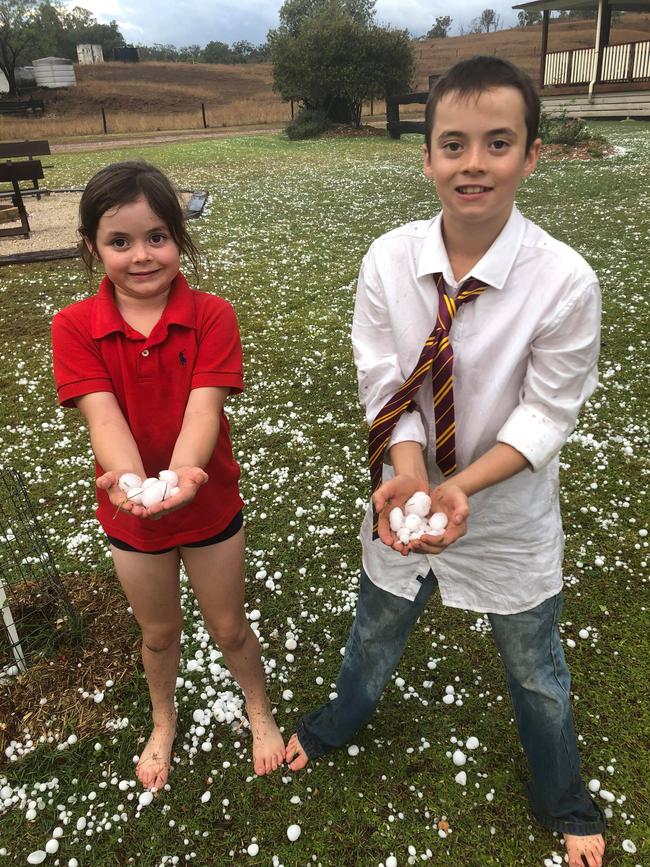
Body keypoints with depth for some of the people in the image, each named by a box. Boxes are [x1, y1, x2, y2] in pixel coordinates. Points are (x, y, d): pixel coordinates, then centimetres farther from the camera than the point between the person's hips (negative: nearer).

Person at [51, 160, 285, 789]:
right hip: (130, 513, 1)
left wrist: (183, 471, -46)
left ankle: (259, 711, 49)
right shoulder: (74, 327, -14)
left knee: (228, 627, 18)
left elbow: (203, 407, -26)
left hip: (210, 502, -1)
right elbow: (102, 415, -25)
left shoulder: (211, 315, -15)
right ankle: (163, 724, 55)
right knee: (158, 633, 24)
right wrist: (131, 479, -45)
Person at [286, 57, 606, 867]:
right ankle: (341, 720, 63)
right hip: (406, 498, 2)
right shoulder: (388, 261, -16)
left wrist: (459, 487, -28)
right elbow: (386, 386, -14)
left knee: (534, 669, 22)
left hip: (509, 516, -1)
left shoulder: (564, 281, -22)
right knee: (374, 633, 27)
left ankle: (562, 800, 55)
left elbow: (544, 416, -17)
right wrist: (410, 474, -31)